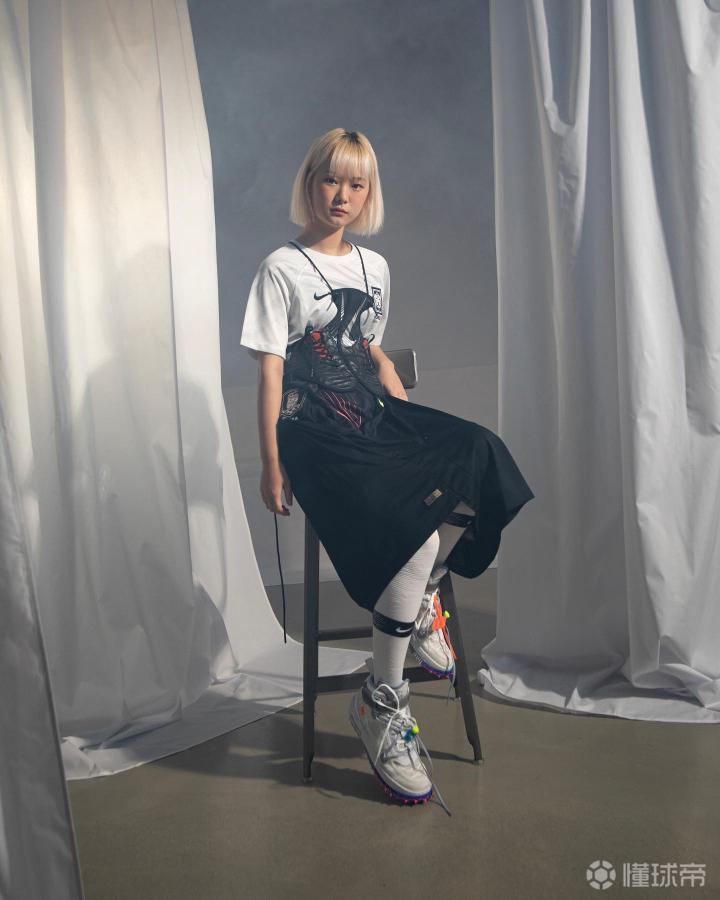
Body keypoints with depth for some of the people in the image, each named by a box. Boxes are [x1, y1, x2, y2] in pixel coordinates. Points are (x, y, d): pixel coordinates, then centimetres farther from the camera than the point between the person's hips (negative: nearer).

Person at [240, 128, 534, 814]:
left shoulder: (374, 267, 17)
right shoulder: (282, 269, -2)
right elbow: (269, 374, -5)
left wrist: (417, 425, 14)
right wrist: (271, 466, -9)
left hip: (372, 417, 6)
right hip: (314, 431, -6)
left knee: (481, 457, -22)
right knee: (414, 537, -26)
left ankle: (421, 599, -1)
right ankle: (381, 702, -9)